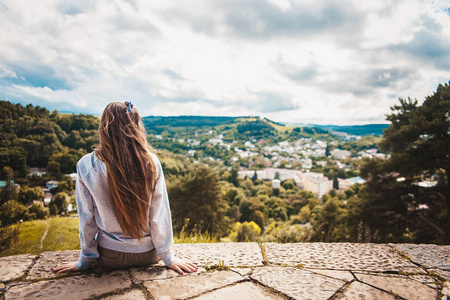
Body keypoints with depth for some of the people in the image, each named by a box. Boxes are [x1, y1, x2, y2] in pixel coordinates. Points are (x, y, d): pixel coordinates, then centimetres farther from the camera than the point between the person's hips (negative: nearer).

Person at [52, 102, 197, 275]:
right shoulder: (151, 162, -18)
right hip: (148, 254, 0)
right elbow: (160, 214, -13)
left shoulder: (86, 166, -17)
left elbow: (87, 218, -9)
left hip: (109, 258, 1)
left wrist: (85, 261, 6)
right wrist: (168, 257, 0)